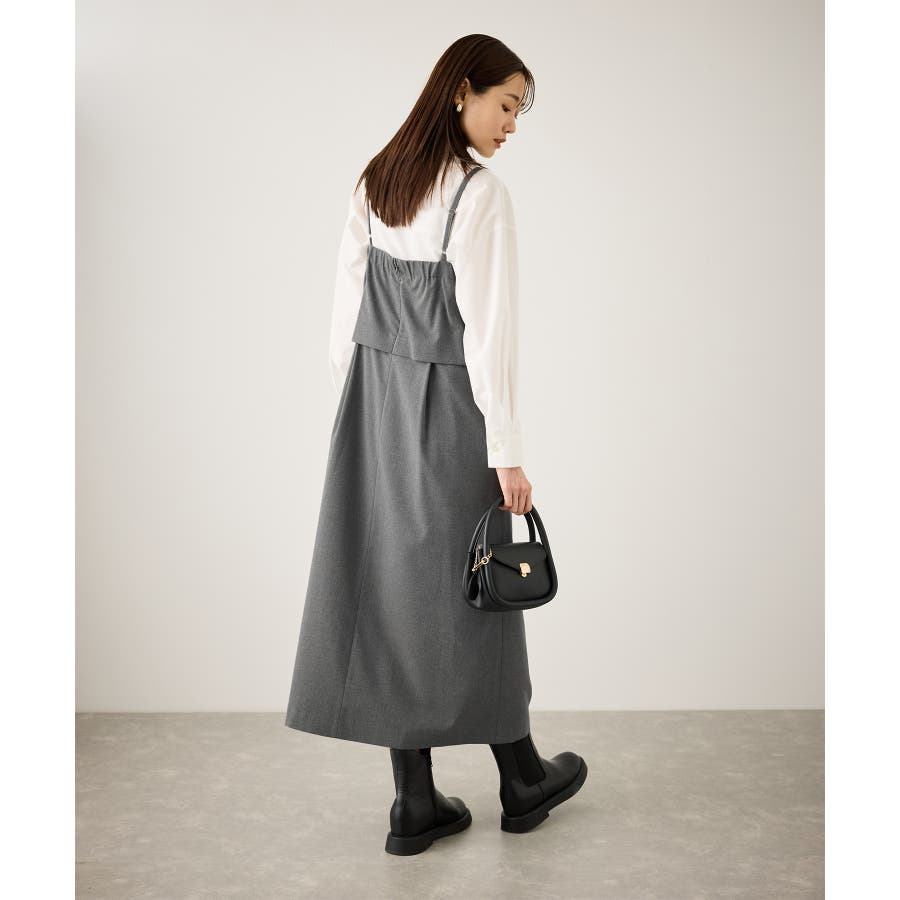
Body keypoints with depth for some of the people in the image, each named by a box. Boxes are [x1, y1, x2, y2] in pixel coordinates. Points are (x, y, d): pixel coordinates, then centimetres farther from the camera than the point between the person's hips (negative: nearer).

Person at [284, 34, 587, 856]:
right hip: (447, 407, -6)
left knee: (390, 584, 8)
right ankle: (522, 781, 28)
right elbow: (487, 330, -17)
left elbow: (346, 310, 9)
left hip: (374, 404, 6)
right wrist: (508, 451, -13)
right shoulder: (481, 195, -13)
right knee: (470, 587, 7)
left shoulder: (374, 184, 7)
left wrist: (360, 408, 16)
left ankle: (416, 805, 17)